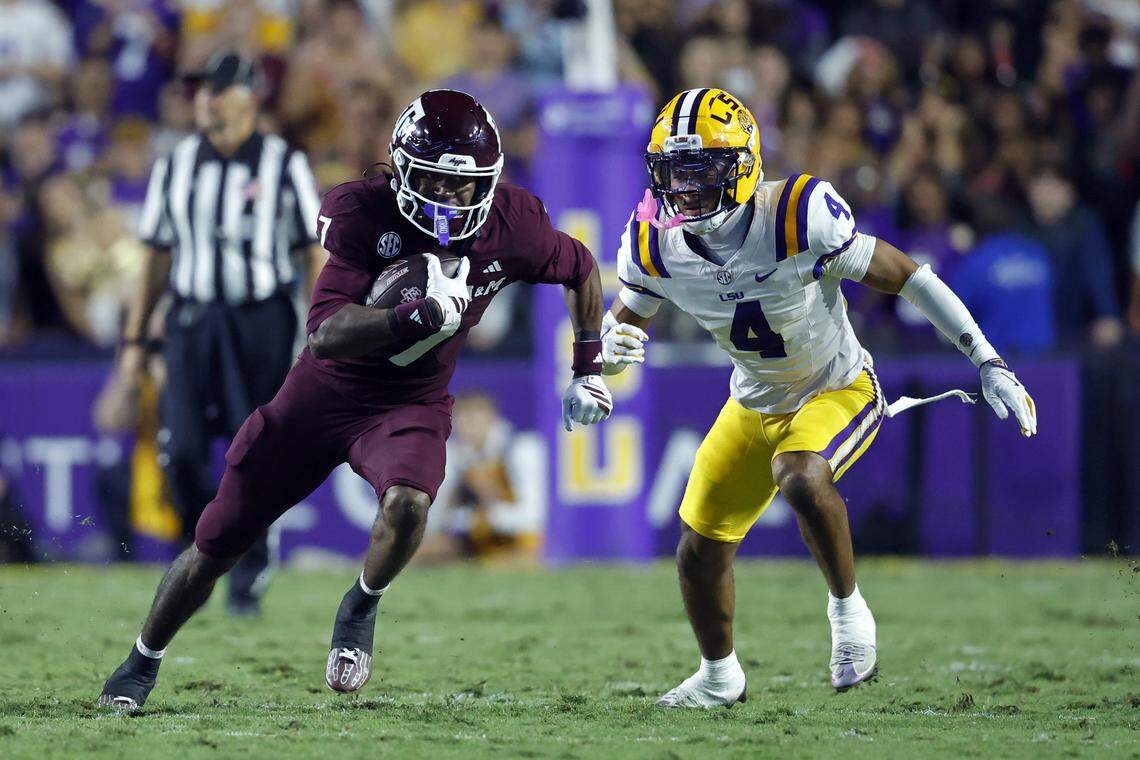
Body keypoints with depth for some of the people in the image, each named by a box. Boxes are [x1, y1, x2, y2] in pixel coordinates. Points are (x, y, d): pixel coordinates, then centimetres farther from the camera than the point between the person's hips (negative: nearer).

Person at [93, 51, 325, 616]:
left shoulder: (285, 166, 0)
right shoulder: (175, 166, 9)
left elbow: (318, 253, 0)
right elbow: (155, 261, 14)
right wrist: (133, 346, 12)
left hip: (263, 320, -2)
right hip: (191, 320, 2)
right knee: (182, 451, -9)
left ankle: (250, 570, 15)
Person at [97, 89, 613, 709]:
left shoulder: (510, 225, -16)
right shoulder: (361, 212, -24)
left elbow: (582, 269, 6)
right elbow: (325, 335, -32)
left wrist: (588, 371, 8)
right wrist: (420, 316, -46)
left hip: (411, 405, 0)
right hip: (322, 394, 0)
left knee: (407, 503, -35)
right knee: (216, 547, 7)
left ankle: (361, 608, -2)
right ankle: (142, 663, 33)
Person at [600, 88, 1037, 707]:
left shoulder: (798, 215, -30)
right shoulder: (654, 244, -16)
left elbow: (903, 276, -20)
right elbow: (621, 320, 1)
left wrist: (988, 364, -18)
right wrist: (612, 346, -27)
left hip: (838, 393, -5)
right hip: (753, 406, 5)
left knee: (801, 479, -36)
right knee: (699, 554, 7)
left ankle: (848, 610, -11)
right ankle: (719, 678, 36)